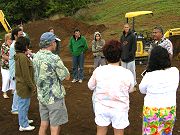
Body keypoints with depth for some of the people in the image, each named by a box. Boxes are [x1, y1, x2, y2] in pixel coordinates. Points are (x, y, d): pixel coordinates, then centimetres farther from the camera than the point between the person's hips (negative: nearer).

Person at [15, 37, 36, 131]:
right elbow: (26, 74, -23)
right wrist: (32, 86, -17)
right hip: (24, 85, -10)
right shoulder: (22, 57, -23)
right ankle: (23, 125, 15)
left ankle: (24, 120, 39)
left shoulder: (18, 56, 6)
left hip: (20, 84, 10)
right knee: (24, 104, 3)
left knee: (22, 104, 22)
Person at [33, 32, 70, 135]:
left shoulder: (36, 57, 1)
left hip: (42, 96, 7)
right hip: (55, 97, -7)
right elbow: (67, 77, -14)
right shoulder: (54, 59, -22)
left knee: (43, 124, 18)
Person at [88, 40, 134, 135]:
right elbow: (130, 90, 1)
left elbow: (90, 86, 2)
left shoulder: (98, 71, -13)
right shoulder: (127, 73, -17)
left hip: (102, 107, 2)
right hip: (119, 109, -1)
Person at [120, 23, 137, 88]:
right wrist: (121, 55, 6)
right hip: (123, 58, 6)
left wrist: (130, 55, -16)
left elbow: (134, 47, -10)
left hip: (130, 59, -6)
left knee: (131, 71, -2)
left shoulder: (132, 36, -5)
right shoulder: (122, 36, 13)